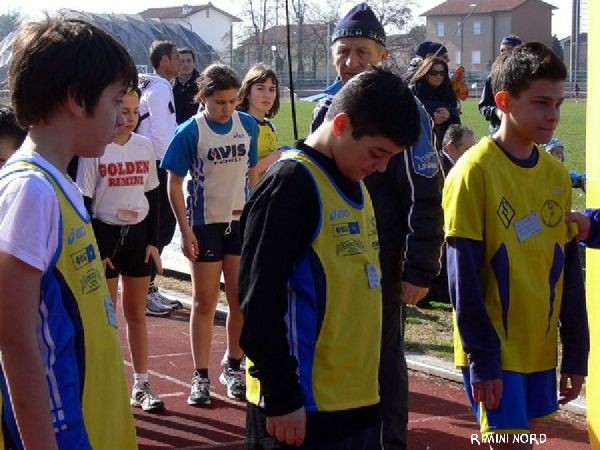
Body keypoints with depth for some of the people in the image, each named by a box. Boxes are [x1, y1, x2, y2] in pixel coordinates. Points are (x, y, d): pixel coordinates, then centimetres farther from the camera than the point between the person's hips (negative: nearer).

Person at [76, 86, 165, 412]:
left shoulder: (144, 146, 4)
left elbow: (152, 197, 9)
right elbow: (83, 203, -9)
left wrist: (153, 241, 4)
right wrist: (93, 249, -12)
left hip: (138, 234, 4)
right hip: (105, 233, -4)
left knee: (136, 312, 12)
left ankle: (141, 386, 21)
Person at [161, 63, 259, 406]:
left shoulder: (248, 125, -1)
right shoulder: (191, 131, -12)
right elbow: (175, 184, -7)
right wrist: (185, 230, -10)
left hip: (241, 221, 3)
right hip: (205, 224, -3)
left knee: (242, 300, 7)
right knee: (205, 303, 5)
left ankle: (234, 367, 25)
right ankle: (201, 377, 14)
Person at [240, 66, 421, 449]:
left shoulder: (356, 186, 13)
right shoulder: (292, 183, -14)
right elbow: (260, 302, -18)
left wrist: (366, 386, 18)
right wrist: (281, 399, -17)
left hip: (360, 402, 9)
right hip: (303, 409, -8)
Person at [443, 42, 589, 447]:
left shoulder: (557, 174, 5)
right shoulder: (475, 171, -13)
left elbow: (569, 272, 9)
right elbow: (463, 276, -14)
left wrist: (576, 354, 9)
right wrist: (481, 358, -15)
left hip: (541, 349, 6)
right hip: (493, 351, -6)